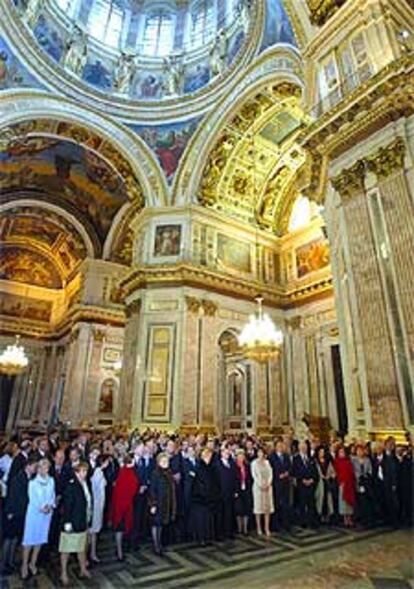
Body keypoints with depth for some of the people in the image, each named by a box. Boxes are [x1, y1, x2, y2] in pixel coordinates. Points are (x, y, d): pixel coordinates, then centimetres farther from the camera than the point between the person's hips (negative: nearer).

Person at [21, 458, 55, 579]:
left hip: (47, 513, 3)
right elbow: (32, 498, -10)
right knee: (29, 538, 0)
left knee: (40, 538, 10)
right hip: (34, 512, -3)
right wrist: (41, 508, -18)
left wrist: (50, 506, -11)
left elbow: (52, 495, 4)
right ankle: (25, 565, 16)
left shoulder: (51, 480, 1)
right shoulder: (33, 482, -7)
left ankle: (33, 563, 26)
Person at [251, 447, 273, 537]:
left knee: (268, 506, 3)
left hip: (268, 486, 4)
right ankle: (259, 528, 9)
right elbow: (254, 475, -7)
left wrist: (268, 484, -8)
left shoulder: (267, 462, 10)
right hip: (258, 486, -3)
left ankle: (267, 528, 10)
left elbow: (270, 474, 5)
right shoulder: (254, 462, -2)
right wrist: (260, 484, -15)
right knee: (258, 506, 0)